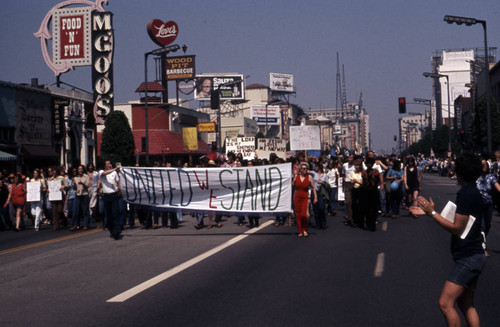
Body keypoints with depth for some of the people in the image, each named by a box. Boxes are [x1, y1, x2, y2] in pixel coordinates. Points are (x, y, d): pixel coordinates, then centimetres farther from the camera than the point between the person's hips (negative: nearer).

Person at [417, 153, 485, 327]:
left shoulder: (467, 194, -18)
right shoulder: (473, 192, 13)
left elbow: (456, 228, -19)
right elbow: (460, 222, 18)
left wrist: (432, 212, -14)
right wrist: (430, 212, 18)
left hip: (468, 258, -11)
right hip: (472, 255, 11)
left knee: (445, 303, -15)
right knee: (466, 304, 16)